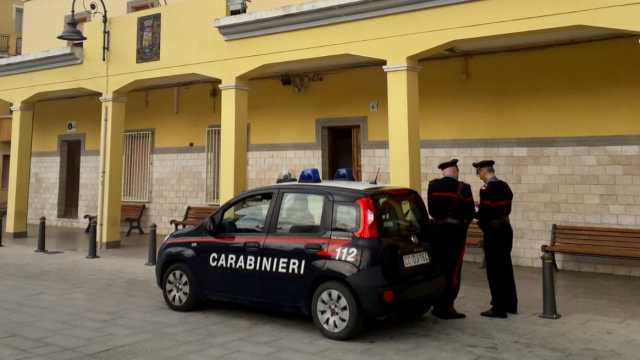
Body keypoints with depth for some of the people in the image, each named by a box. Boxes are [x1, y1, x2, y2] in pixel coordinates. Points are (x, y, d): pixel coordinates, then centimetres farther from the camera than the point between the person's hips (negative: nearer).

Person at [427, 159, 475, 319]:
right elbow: (470, 211, -5)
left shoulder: (432, 186, 0)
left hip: (437, 229, 5)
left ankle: (438, 306, 23)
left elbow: (431, 209, 4)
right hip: (456, 231, -5)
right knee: (453, 270, 3)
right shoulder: (463, 188, -11)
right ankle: (446, 307, 6)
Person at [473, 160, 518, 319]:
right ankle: (510, 304, 26)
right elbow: (506, 208, 13)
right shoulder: (505, 186, 8)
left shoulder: (487, 189, -17)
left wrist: (479, 217, 4)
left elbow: (483, 214, -18)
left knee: (494, 269, 1)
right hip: (506, 228, 8)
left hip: (493, 231, -8)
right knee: (506, 266, 16)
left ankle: (499, 308, 7)